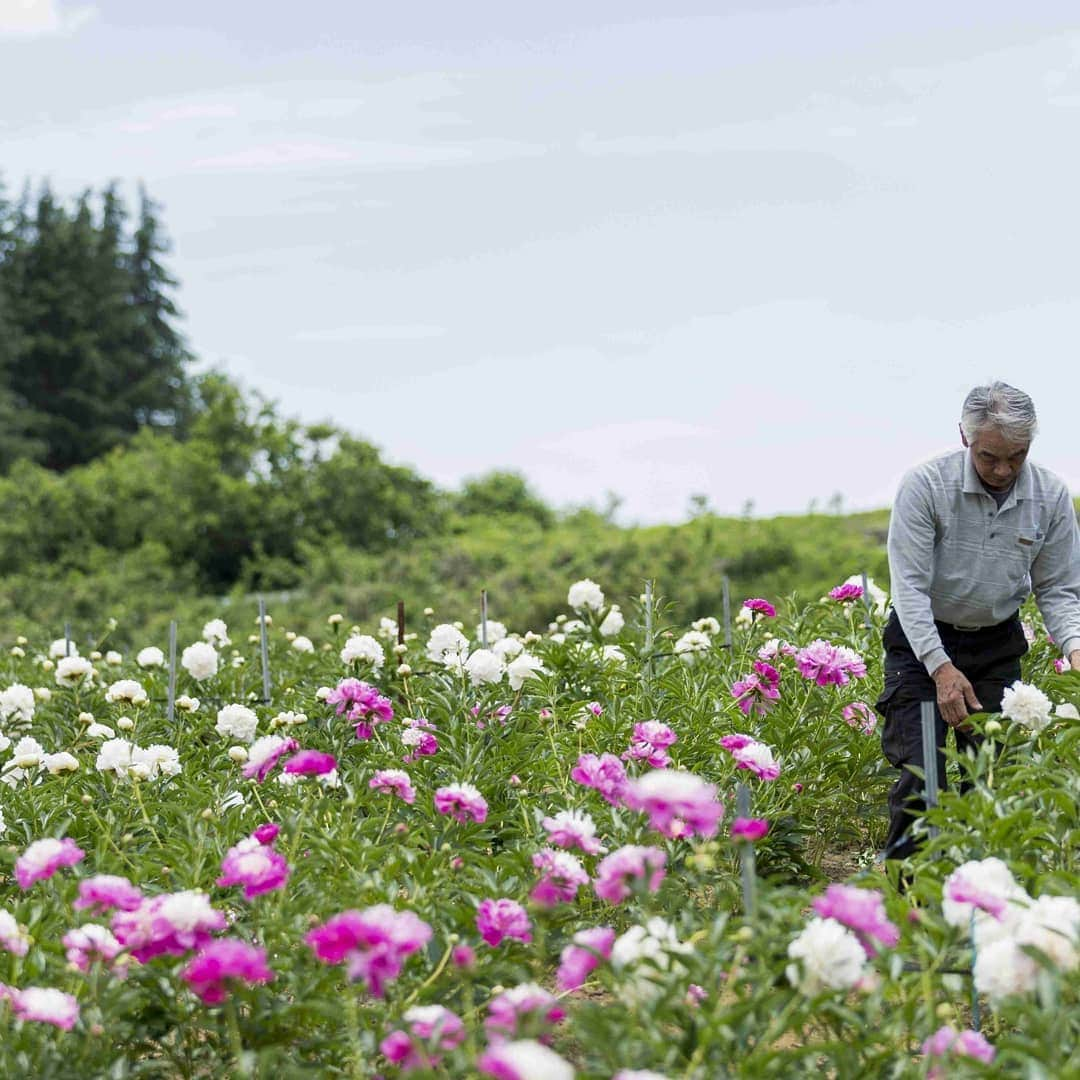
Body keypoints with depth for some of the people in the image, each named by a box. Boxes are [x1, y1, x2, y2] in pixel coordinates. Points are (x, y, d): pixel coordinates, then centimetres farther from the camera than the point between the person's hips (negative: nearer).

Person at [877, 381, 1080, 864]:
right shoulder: (924, 485, -19)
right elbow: (909, 584, -20)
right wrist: (942, 668, -29)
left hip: (997, 645, 3)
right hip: (921, 641, -3)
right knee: (922, 769, -13)